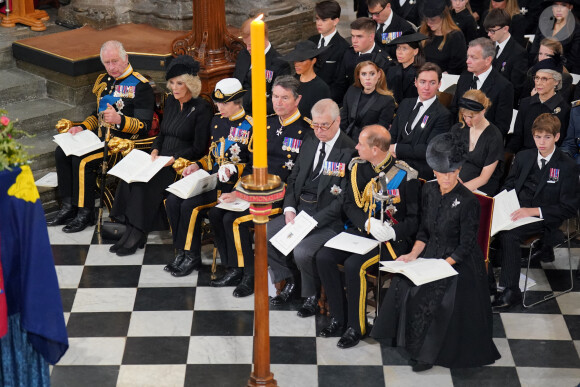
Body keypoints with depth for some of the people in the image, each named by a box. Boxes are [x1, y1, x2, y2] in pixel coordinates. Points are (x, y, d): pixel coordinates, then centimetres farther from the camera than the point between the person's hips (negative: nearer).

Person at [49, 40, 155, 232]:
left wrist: (119, 119, -32)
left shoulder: (140, 86, -11)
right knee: (62, 152, -4)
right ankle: (69, 207, 0)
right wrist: (82, 127, 9)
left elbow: (144, 126, -17)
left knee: (82, 160, -26)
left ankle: (85, 213, -12)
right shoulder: (104, 81, 15)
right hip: (101, 138, 9)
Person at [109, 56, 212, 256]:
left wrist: (174, 159, -19)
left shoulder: (201, 108, -9)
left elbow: (199, 149, -11)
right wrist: (155, 150, 2)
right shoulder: (171, 102, 14)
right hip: (163, 161, 7)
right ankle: (130, 230, -21)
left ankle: (137, 234, -19)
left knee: (146, 180, -28)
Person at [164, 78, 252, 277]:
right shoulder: (217, 120, 13)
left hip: (231, 184, -8)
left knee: (190, 205, -24)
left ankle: (192, 257, -7)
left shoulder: (249, 126, -9)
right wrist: (198, 165, 6)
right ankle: (182, 252, 0)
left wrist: (233, 169, -23)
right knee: (172, 201, -11)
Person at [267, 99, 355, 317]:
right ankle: (290, 282, 14)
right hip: (300, 208, 8)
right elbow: (294, 178, 15)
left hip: (328, 217, -7)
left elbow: (343, 199, -16)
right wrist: (289, 209, -2)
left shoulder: (349, 151, -14)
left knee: (302, 252, -28)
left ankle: (312, 295, 2)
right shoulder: (310, 140, 10)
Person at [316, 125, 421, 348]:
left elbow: (415, 219, -8)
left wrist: (393, 232, -25)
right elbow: (349, 205, 8)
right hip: (361, 230, 6)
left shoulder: (405, 176, -13)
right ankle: (339, 319, -1)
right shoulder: (359, 167, 3)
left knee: (354, 265, -29)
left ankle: (356, 327, -10)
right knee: (323, 258, -15)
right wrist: (367, 222, -12)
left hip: (392, 238, -6)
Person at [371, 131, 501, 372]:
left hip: (459, 262, -6)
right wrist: (413, 254, -5)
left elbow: (466, 246, -15)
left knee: (431, 295, -26)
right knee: (402, 283, -17)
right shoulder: (429, 191, 1)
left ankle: (427, 351, -6)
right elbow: (424, 230, 10)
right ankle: (407, 338, 2)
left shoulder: (467, 201, -18)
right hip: (432, 253, 6)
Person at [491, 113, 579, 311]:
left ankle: (511, 291, -23)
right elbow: (509, 186, 21)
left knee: (508, 235, -32)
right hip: (518, 211, 6)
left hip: (545, 219, -6)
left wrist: (534, 211, -19)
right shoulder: (523, 157, 11)